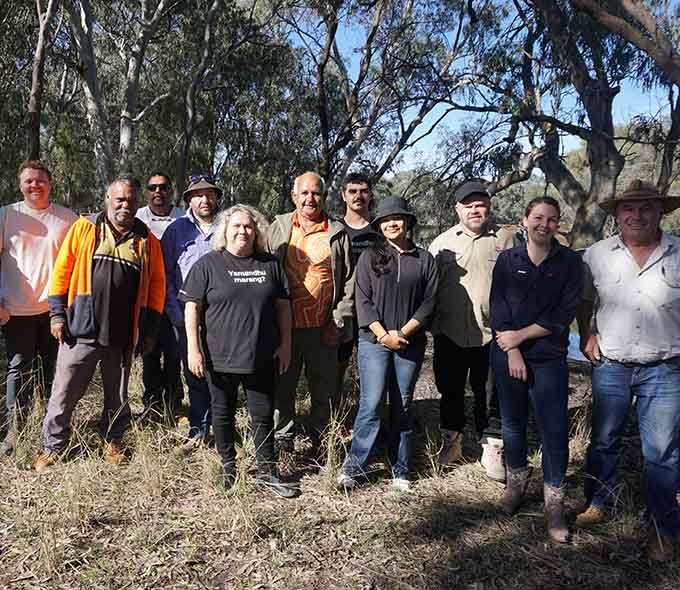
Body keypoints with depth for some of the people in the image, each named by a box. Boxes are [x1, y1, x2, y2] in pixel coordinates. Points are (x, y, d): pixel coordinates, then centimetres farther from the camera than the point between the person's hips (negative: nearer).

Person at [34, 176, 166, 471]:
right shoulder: (84, 228, 2)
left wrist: (150, 330, 5)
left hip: (123, 335, 1)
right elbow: (62, 270, 2)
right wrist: (57, 314, -3)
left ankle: (113, 441, 34)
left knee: (118, 396, 15)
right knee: (64, 393, 5)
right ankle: (52, 447, 23)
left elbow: (156, 285, 7)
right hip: (81, 330, -1)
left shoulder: (147, 240, 5)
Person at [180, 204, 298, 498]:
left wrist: (285, 344, 5)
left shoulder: (270, 264, 7)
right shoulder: (208, 264, -2)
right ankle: (228, 468, 29)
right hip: (219, 357, -2)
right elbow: (192, 307, -4)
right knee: (223, 414, 12)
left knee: (264, 415, 8)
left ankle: (267, 473, 21)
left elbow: (283, 306, 10)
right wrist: (194, 349, -10)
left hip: (261, 358, 2)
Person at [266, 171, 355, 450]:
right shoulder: (278, 228, 6)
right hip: (285, 324, 1)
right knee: (283, 384, 10)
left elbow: (349, 280, 3)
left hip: (323, 327, 0)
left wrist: (339, 321, -3)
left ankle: (320, 438, 25)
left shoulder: (337, 232, 3)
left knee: (324, 386, 8)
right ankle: (283, 436, 26)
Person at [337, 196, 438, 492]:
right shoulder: (370, 256, 3)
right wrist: (384, 335, -11)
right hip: (374, 341, -1)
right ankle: (353, 466, 6)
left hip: (410, 343, 2)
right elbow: (363, 300, -2)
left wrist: (403, 332, -10)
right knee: (370, 405, -5)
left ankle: (400, 470, 19)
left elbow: (429, 301, 2)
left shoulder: (424, 259, 6)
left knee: (403, 407, 9)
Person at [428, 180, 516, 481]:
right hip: (450, 334, 2)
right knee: (450, 390, 13)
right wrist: (432, 324, 4)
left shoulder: (505, 239, 2)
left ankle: (493, 450, 21)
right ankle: (451, 441, 32)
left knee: (490, 394, 6)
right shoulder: (442, 242, 7)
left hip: (491, 333, -2)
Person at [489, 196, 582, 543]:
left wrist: (521, 335, -10)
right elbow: (497, 307, -2)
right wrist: (513, 353, -9)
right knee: (513, 423, 12)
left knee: (554, 430, -3)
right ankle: (516, 482, 33)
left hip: (549, 358, -1)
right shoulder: (508, 260, 3)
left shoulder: (569, 262, -1)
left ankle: (554, 504, 10)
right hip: (507, 354, 2)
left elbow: (564, 315, -7)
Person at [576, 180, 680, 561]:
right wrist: (587, 335, 2)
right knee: (604, 441, 15)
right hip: (610, 366, 2)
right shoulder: (597, 255, 0)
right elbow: (584, 300, 13)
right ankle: (600, 504, 34)